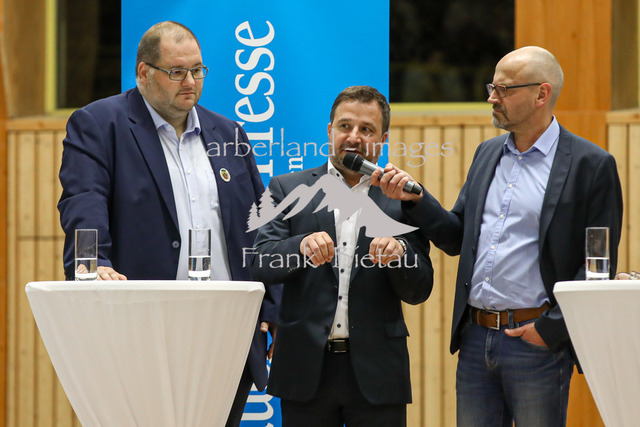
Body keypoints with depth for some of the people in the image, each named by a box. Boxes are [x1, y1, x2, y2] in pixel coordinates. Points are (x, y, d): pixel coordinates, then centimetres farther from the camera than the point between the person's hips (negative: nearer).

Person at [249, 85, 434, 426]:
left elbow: (418, 292, 5)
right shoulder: (288, 190, 8)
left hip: (376, 370, 0)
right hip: (306, 367, 0)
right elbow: (261, 266, -4)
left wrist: (399, 254, -16)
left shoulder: (403, 199, 8)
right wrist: (303, 247, -24)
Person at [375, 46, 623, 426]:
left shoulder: (590, 165, -6)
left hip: (538, 344, -6)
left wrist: (551, 330, -13)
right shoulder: (488, 154, 14)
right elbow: (456, 238, 15)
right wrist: (415, 198, -1)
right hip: (476, 340, 6)